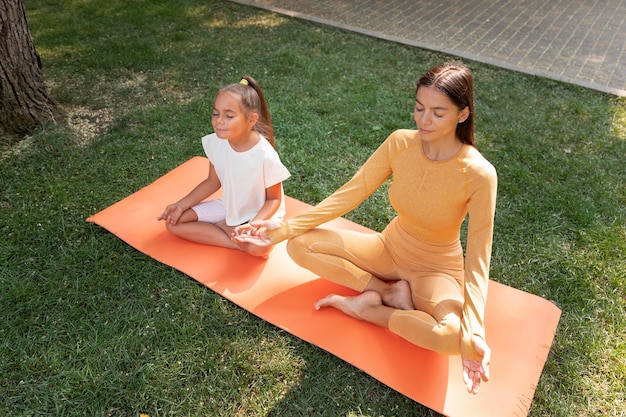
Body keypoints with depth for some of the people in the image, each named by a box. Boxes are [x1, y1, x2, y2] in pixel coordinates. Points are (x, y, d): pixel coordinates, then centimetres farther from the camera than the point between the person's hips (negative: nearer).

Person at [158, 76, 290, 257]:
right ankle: (239, 242, -11)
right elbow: (213, 182, 1)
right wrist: (181, 205, -6)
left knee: (258, 247, -37)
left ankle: (222, 227, -6)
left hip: (260, 213, -6)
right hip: (227, 207, 6)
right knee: (174, 221, -8)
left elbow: (274, 199, -15)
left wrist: (255, 223, -32)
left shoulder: (265, 155, -28)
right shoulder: (216, 143, -14)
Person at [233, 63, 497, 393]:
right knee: (300, 245, -12)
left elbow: (477, 259, -24)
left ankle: (366, 307, -11)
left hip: (436, 270, -3)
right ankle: (391, 294, -9)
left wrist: (474, 333, -37)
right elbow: (348, 194, -12)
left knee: (452, 336, -35)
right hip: (390, 248, 4)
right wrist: (284, 229, -17)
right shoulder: (400, 143, -14)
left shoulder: (478, 174, -25)